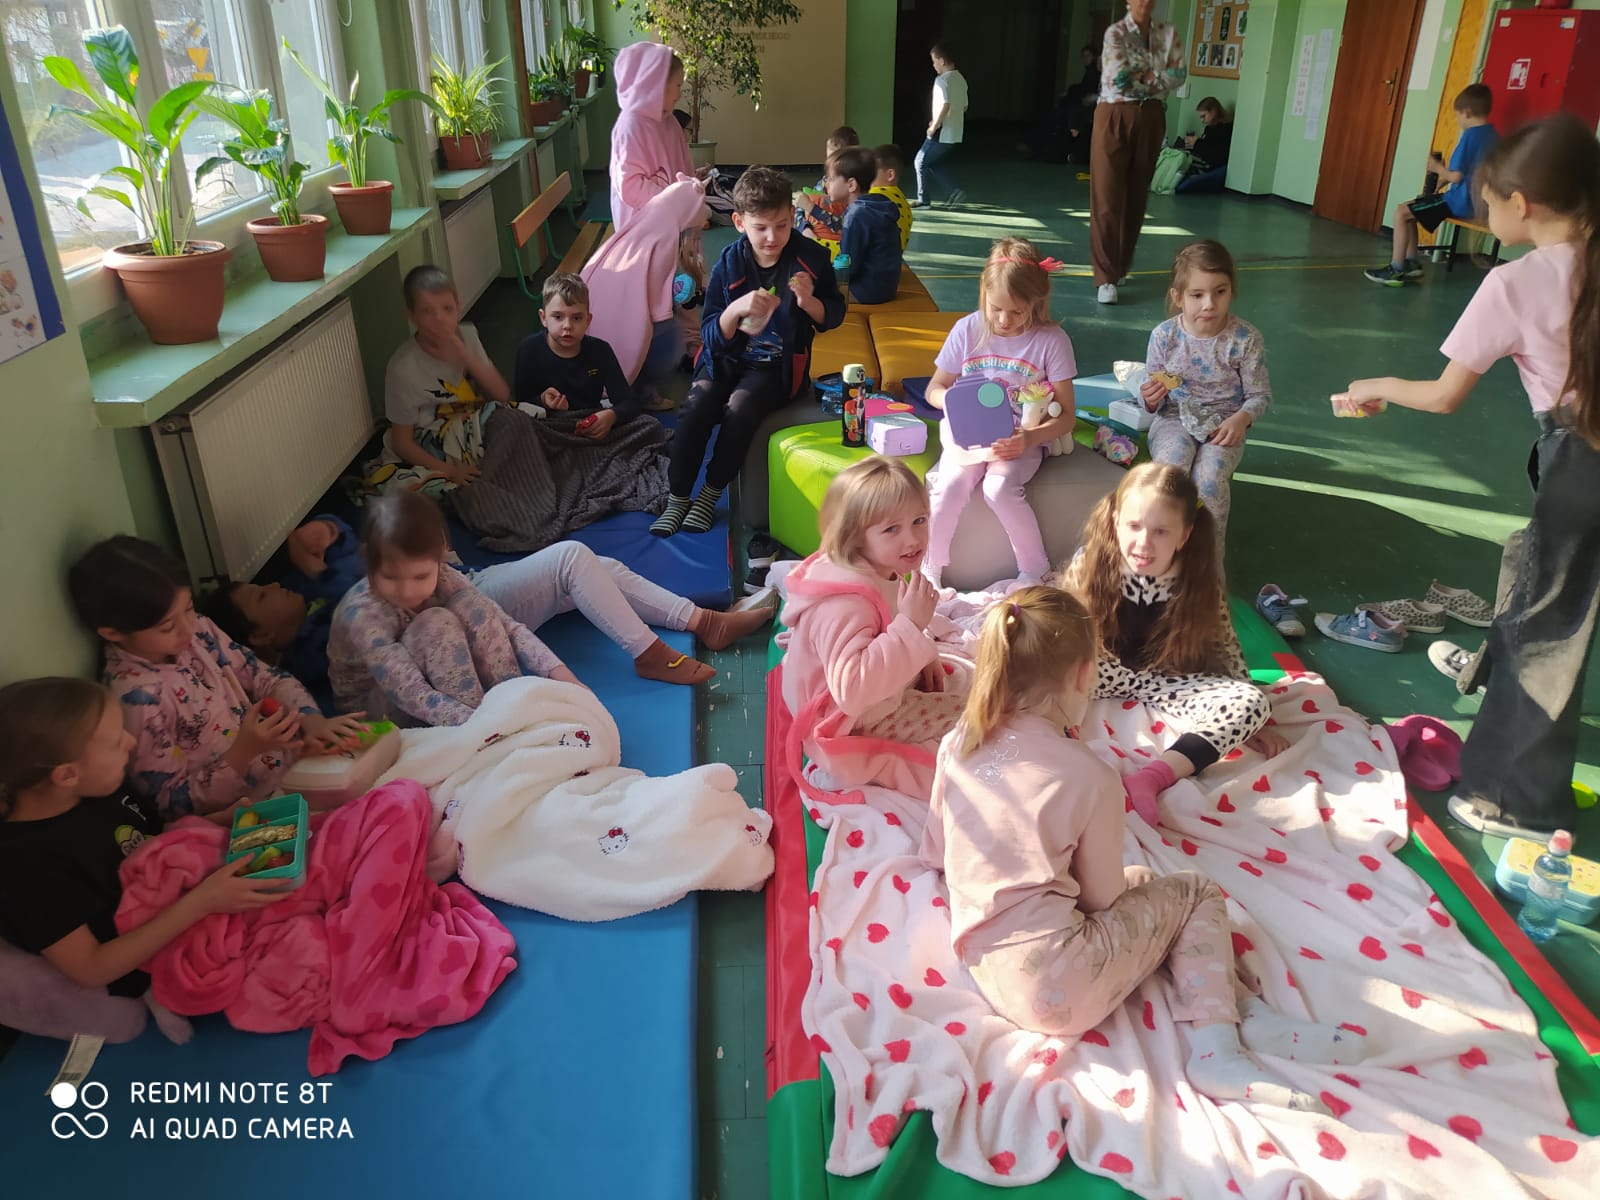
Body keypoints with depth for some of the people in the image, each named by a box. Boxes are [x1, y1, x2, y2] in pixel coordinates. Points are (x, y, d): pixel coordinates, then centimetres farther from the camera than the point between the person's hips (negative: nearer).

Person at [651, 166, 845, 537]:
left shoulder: (811, 258, -7)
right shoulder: (729, 264, -6)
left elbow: (833, 317, 2)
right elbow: (712, 336, -7)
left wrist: (809, 300, -21)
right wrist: (737, 308, -29)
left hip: (777, 364, -2)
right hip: (728, 357, 2)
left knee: (740, 409, -30)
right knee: (695, 409, -24)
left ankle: (711, 495, -9)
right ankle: (677, 498, -6)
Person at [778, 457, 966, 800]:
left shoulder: (878, 573, -6)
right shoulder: (845, 605, -37)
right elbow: (851, 688, -49)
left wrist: (922, 655, 1)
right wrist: (911, 625, -46)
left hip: (882, 689, 10)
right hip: (852, 727, -10)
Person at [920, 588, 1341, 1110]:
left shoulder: (956, 745, 0)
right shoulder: (1089, 777, -15)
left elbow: (934, 852, 13)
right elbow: (1102, 897, -5)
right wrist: (1136, 877, 18)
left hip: (987, 975, 6)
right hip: (1058, 991, -6)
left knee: (1138, 887, 23)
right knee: (1195, 892, 13)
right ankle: (1217, 1044, 5)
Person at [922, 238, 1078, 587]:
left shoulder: (1051, 340, -8)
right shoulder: (968, 330, -1)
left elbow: (1065, 416, -6)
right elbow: (934, 389, 9)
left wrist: (1029, 438, -24)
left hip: (1021, 441, -2)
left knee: (999, 488, -31)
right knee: (950, 484, -27)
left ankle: (1034, 573, -10)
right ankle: (930, 571, -7)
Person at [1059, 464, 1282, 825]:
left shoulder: (1200, 584, -16)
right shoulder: (1089, 566, -18)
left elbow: (1225, 648, -3)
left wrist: (1248, 719, 0)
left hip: (1171, 681, 1)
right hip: (1105, 672, -1)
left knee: (1253, 703, -24)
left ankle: (1152, 776, -36)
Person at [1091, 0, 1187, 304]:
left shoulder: (1168, 33, 9)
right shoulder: (1115, 32, -4)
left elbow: (1179, 75, -1)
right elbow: (1119, 79, -15)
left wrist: (1140, 78, -10)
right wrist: (1157, 77, -3)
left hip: (1151, 119, 4)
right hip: (1115, 118, -4)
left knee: (1136, 197, 8)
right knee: (1108, 198, -9)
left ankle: (1121, 266, 20)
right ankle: (1106, 277, -11)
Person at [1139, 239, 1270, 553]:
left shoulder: (1245, 338, -8)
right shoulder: (1164, 335, -5)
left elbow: (1259, 395, 0)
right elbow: (1154, 401, 5)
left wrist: (1241, 419, -21)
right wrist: (1151, 399, -20)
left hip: (1223, 424, -1)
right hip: (1174, 420, 1)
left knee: (1209, 474, -30)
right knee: (1170, 464, -32)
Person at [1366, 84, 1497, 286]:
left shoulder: (1470, 135, -16)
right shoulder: (1492, 135, 12)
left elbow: (1456, 176, -20)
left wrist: (1437, 168, -3)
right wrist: (1441, 177, 11)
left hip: (1461, 202, -10)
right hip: (1477, 201, 10)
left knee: (1401, 212, -7)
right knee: (1409, 209, 18)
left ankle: (1396, 270, -7)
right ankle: (1412, 263, 17)